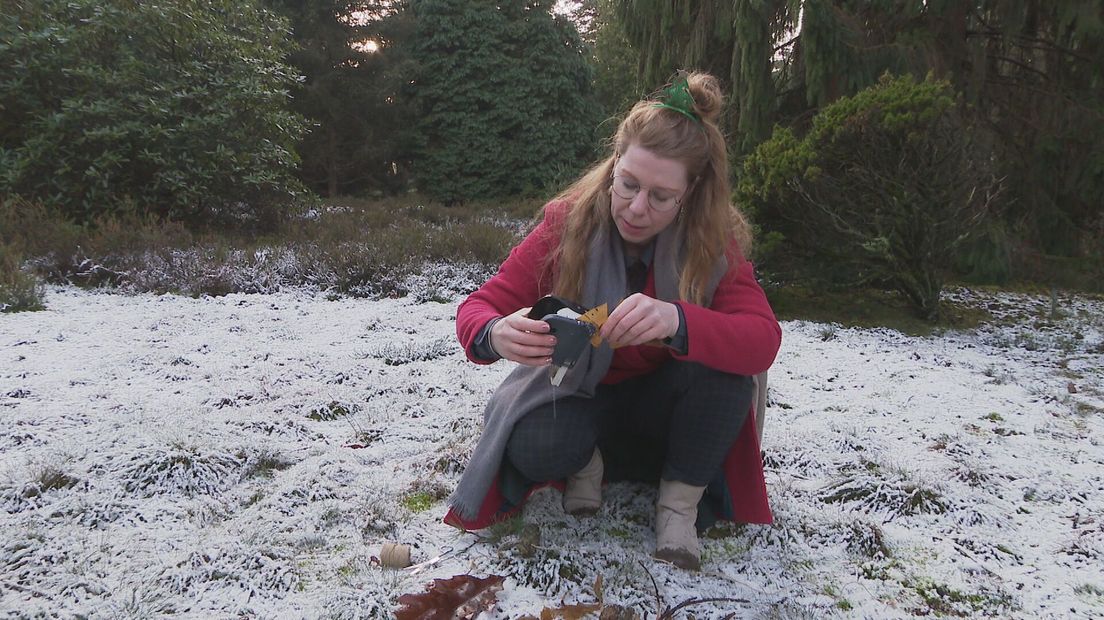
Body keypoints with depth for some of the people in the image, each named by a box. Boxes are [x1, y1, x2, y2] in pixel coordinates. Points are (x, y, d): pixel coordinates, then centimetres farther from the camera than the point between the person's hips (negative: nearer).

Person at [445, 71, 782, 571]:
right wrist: (496, 335, -44)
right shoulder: (567, 222, -18)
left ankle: (681, 502, -8)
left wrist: (676, 320, -51)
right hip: (579, 397, 0)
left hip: (661, 403, 1)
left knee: (724, 372, -31)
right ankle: (588, 463, 3)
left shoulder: (713, 241, -17)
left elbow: (764, 339, -30)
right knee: (536, 448, -34)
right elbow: (479, 307, -17)